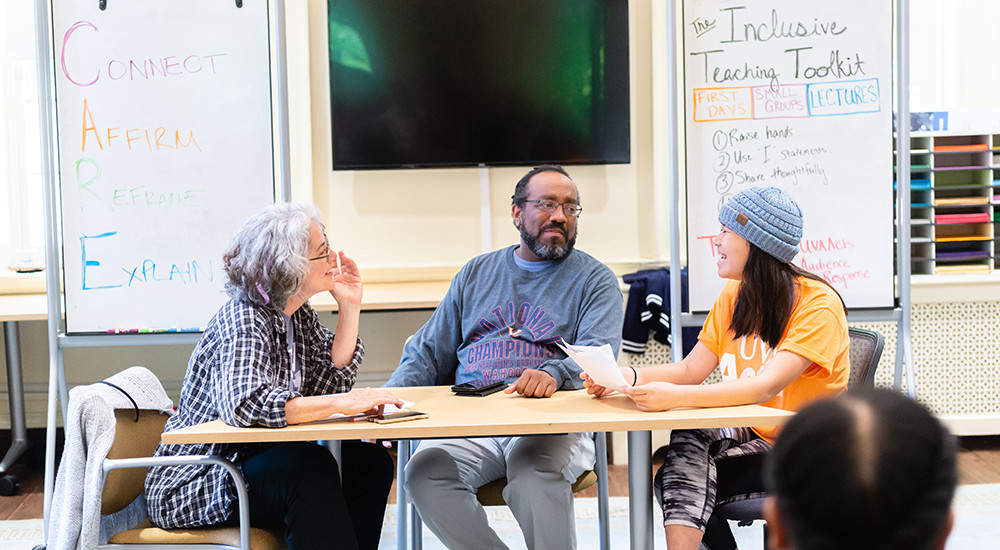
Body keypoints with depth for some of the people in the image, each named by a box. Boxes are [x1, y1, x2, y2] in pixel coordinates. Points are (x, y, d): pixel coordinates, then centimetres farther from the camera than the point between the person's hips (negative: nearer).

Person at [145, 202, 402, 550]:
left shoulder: (298, 314, 6)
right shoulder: (242, 322, -21)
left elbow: (330, 382, 7)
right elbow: (245, 406, -38)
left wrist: (349, 307, -2)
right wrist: (344, 403, -40)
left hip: (254, 461, 8)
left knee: (370, 461, -10)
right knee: (311, 468, -32)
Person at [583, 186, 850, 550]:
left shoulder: (818, 305, -16)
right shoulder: (733, 296, 9)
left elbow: (765, 387, -29)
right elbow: (692, 369, 3)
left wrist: (676, 397, -41)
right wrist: (627, 377, -15)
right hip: (753, 436, 6)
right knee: (687, 441, -26)